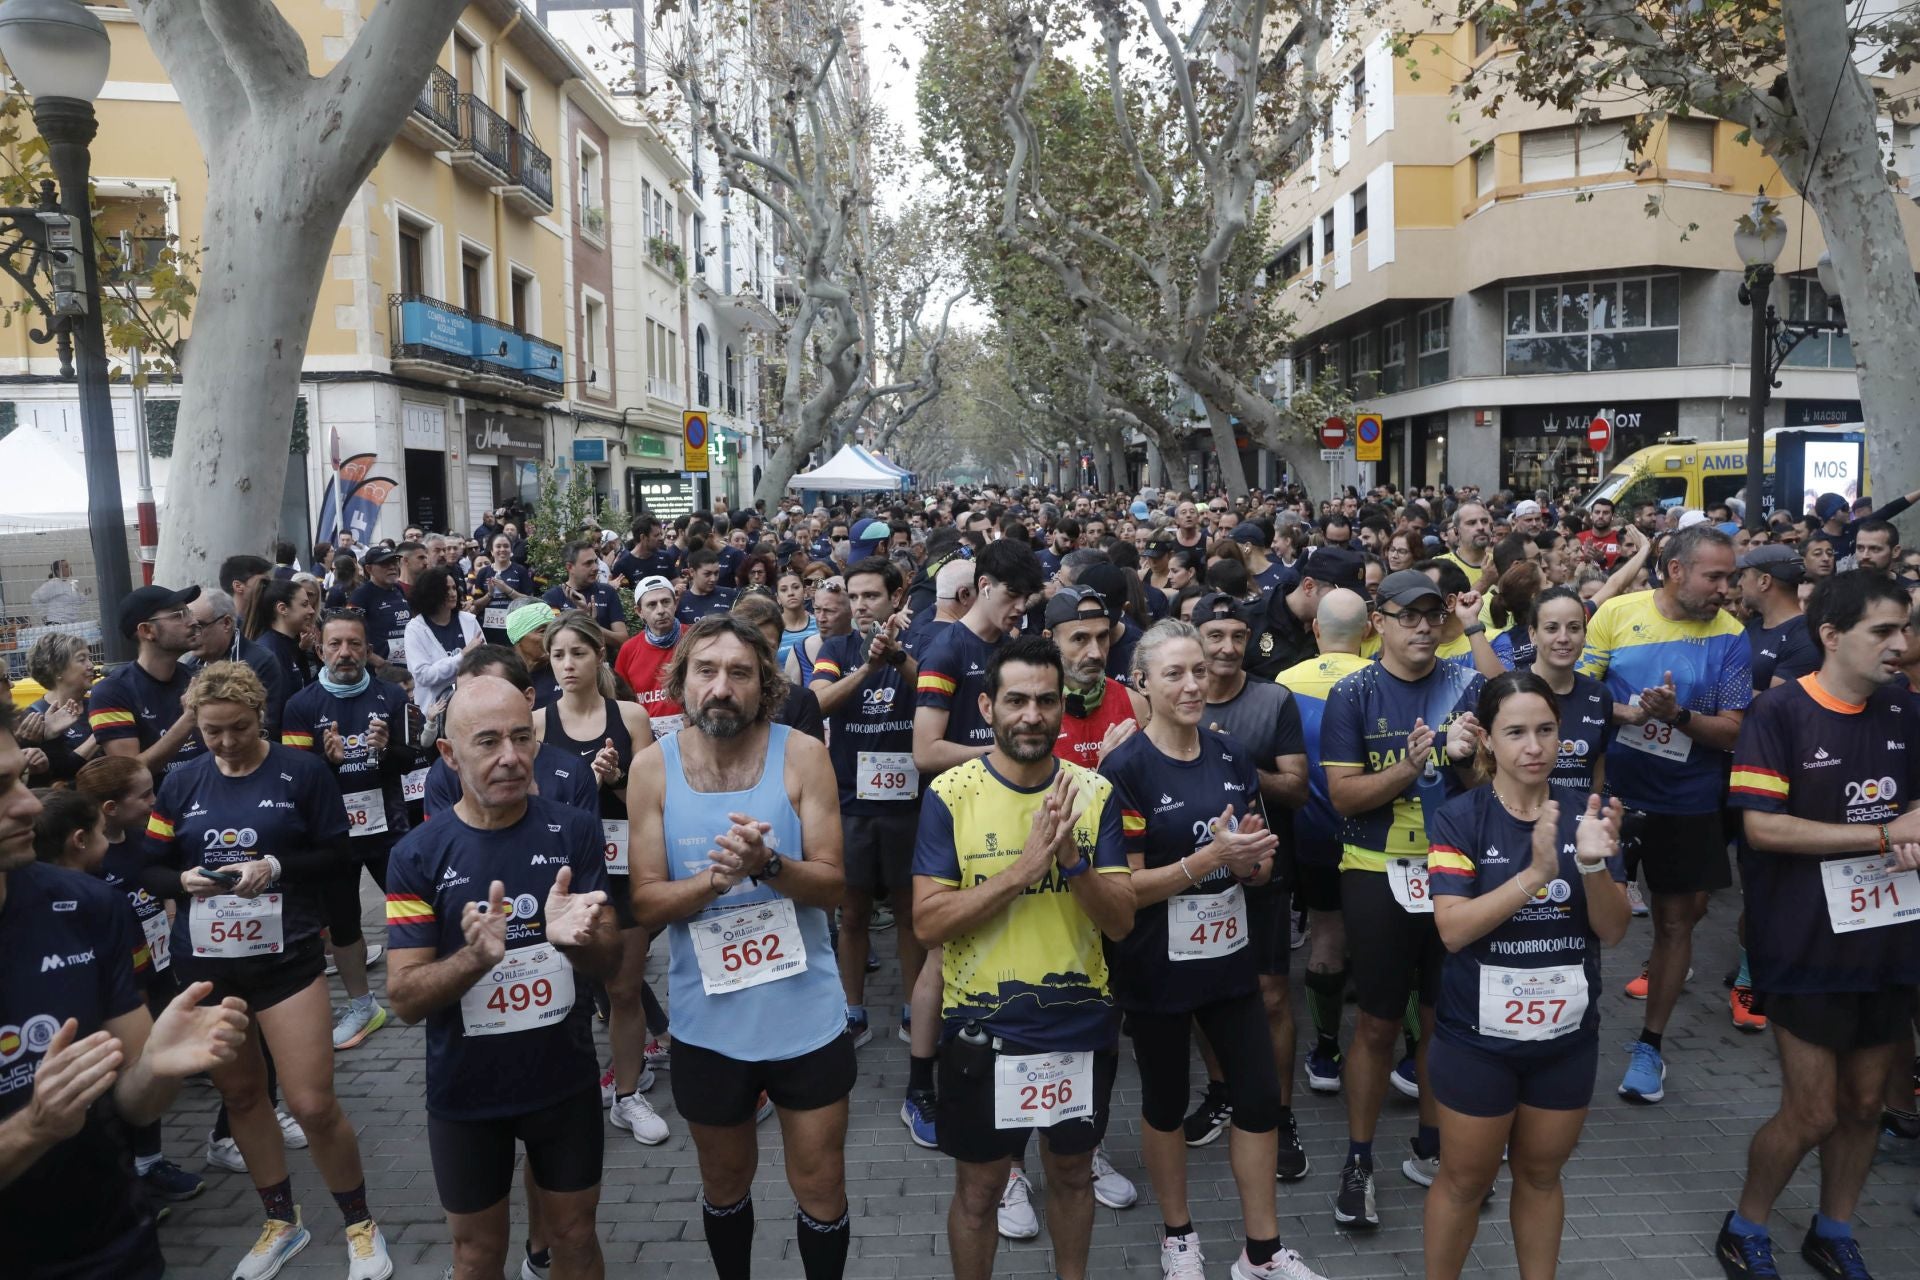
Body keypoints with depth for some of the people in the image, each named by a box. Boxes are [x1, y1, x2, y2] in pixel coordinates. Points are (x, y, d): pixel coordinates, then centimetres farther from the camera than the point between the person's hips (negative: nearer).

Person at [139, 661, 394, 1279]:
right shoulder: (181, 782, 5)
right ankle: (282, 1221, 34)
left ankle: (361, 1224, 15)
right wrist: (185, 880, -14)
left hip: (285, 956, -4)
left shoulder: (303, 771, -5)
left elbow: (336, 852, -4)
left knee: (314, 1104, -6)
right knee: (240, 1094, 15)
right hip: (205, 963, 4)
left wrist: (275, 867, -19)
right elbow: (150, 867, 7)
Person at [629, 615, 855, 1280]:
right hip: (707, 1021, 1)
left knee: (820, 1186, 14)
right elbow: (645, 902, -8)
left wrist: (768, 863, -29)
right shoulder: (653, 767, -8)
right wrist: (713, 878, -26)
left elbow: (832, 885, -10)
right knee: (725, 1183, 23)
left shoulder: (802, 755, -12)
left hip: (805, 1014, -1)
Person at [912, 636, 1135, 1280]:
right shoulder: (950, 793, -12)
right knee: (979, 1187, 14)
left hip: (1081, 1022, 3)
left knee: (1072, 1170, 23)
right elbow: (928, 923, -18)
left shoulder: (1094, 792, -4)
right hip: (981, 1026, -2)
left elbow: (1121, 920, -7)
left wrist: (1075, 861, -26)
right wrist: (1025, 868, -27)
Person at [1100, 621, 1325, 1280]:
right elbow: (1126, 888, -17)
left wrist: (1254, 857, -13)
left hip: (1230, 956, 5)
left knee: (1260, 1098, 9)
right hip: (1157, 969, -4)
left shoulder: (1232, 755, 1)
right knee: (1165, 1101, 14)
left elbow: (1260, 868, 10)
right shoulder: (1125, 768, -16)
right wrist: (1210, 858, -27)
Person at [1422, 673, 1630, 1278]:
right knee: (1465, 1182, 12)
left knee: (1540, 1176, 20)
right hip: (1477, 1039, -3)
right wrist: (1536, 872, -32)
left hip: (1567, 1038, 3)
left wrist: (1595, 864, -26)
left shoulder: (1586, 813, -4)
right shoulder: (1459, 818, -13)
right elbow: (1453, 928, -22)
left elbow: (1613, 931, -7)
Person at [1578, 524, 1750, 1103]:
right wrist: (1621, 711, -23)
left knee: (1676, 920, 10)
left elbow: (1732, 731, -7)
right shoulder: (1618, 612, -7)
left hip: (1687, 804, 1)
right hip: (1613, 790, -1)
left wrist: (1679, 714, -25)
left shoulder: (1730, 637, -6)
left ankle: (1650, 1044, 27)